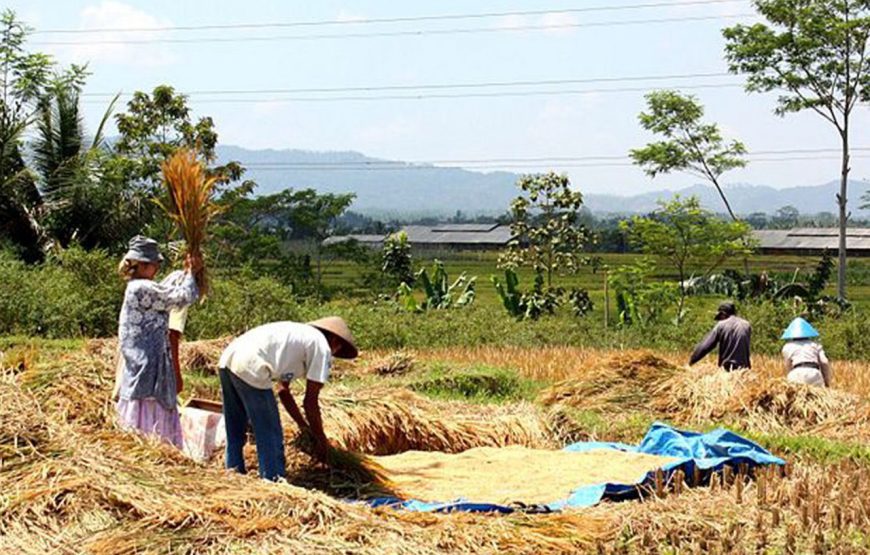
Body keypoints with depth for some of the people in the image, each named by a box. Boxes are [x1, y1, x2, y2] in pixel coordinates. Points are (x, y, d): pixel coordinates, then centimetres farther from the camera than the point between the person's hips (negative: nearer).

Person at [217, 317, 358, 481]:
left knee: (235, 434, 22)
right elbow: (310, 401, 4)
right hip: (249, 368, -9)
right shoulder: (321, 347, 6)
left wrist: (303, 425, 39)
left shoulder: (297, 335, 30)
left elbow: (283, 390, 34)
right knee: (271, 439, 3)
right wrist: (321, 440, 16)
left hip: (228, 359, 9)